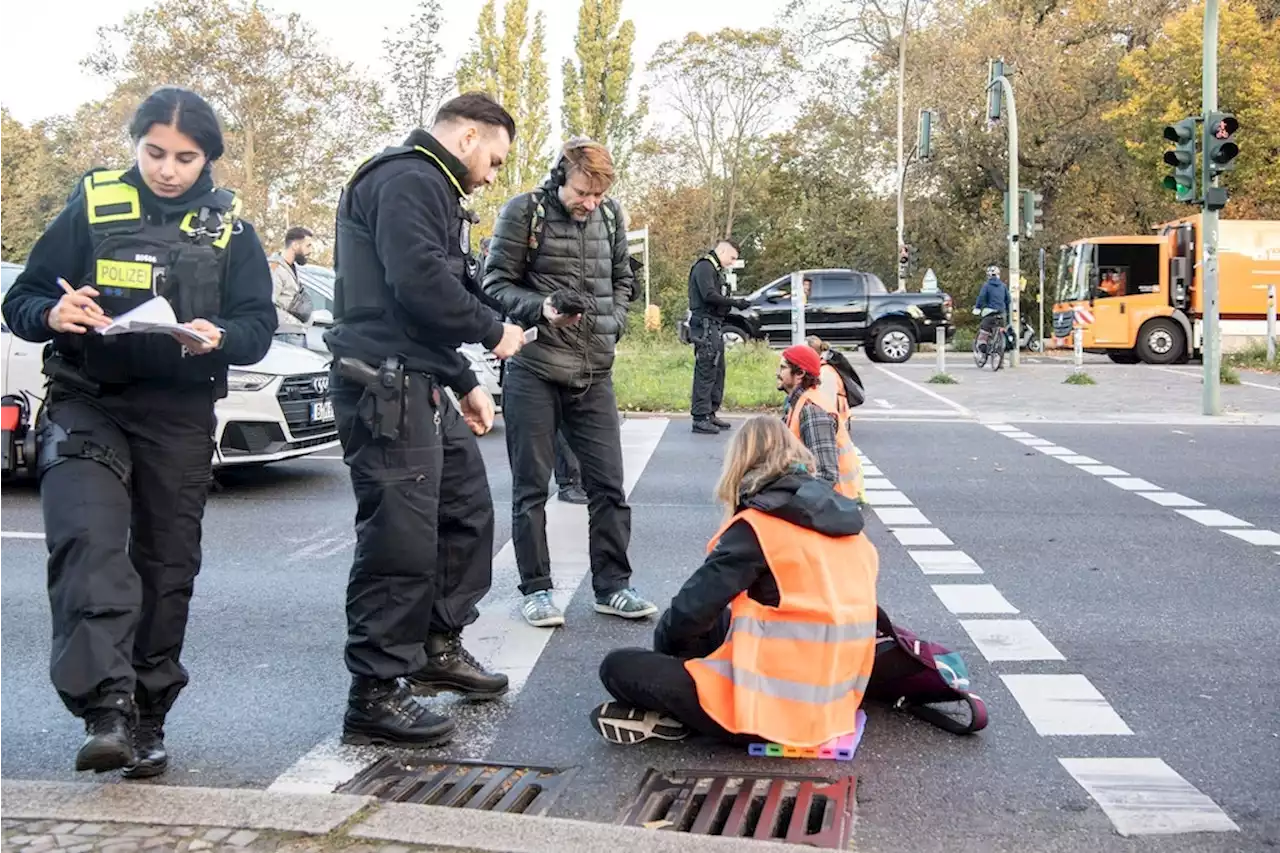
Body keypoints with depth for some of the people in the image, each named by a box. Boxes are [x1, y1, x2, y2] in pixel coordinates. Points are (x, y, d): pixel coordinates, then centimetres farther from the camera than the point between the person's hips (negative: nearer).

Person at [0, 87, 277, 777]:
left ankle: (145, 721, 19)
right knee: (88, 543, -24)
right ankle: (105, 710, -28)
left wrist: (218, 336, -20)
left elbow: (259, 326, 2)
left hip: (180, 417, 2)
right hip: (87, 404, -2)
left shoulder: (228, 229, 6)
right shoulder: (91, 207, 2)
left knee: (167, 568, 6)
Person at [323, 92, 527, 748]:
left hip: (420, 386, 11)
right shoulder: (407, 179, -9)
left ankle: (438, 647, 31)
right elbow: (420, 283, -23)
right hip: (384, 383, -11)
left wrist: (465, 384, 21)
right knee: (401, 538, -10)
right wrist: (494, 331, -10)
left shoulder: (431, 189, 25)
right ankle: (375, 694, -2)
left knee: (467, 510, 17)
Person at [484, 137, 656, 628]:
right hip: (534, 369, -4)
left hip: (595, 371, 4)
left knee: (608, 483, 6)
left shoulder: (610, 216, 9)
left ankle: (612, 586, 18)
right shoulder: (523, 212, -6)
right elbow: (496, 283, -4)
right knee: (531, 486, 4)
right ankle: (535, 589, 16)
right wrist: (541, 310, -20)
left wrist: (613, 324, 3)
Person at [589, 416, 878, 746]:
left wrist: (663, 645, 11)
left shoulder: (756, 527, -13)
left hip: (774, 709, -7)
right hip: (834, 700, 8)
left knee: (618, 668, 0)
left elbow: (691, 610, -12)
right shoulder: (844, 517, 6)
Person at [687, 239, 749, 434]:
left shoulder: (716, 270, 23)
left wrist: (735, 303, 5)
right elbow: (708, 295, -20)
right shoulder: (704, 267, -9)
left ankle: (710, 413, 21)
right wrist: (735, 302, -17)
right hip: (705, 325, -11)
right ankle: (700, 418, -10)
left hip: (715, 326, 11)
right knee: (705, 371, -11)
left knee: (717, 370, 14)